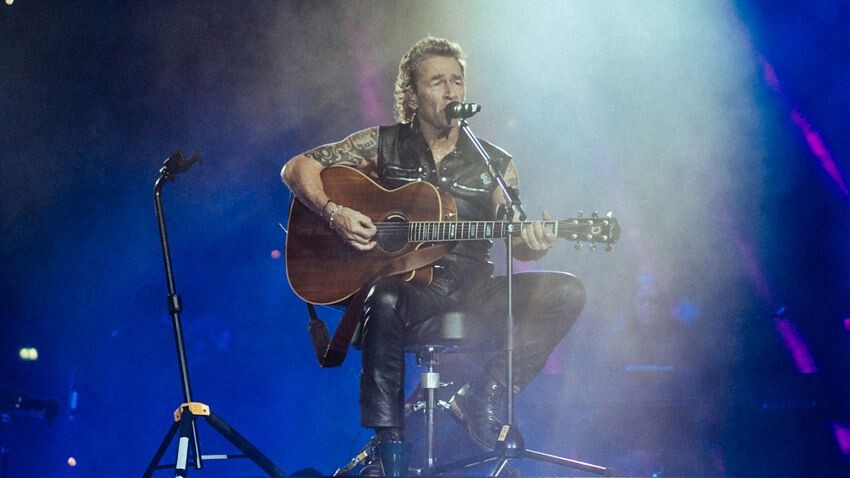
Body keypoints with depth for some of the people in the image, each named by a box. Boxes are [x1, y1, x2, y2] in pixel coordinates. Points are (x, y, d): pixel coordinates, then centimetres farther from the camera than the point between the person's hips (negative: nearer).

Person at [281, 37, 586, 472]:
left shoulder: (495, 164, 10)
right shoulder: (383, 144, 6)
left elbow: (513, 238, 5)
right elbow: (297, 167, 5)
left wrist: (532, 244, -20)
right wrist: (334, 212, -13)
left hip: (471, 290, 3)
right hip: (402, 283, -2)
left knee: (565, 292, -19)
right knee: (385, 302, -39)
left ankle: (486, 395, -21)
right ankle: (388, 440, -27)